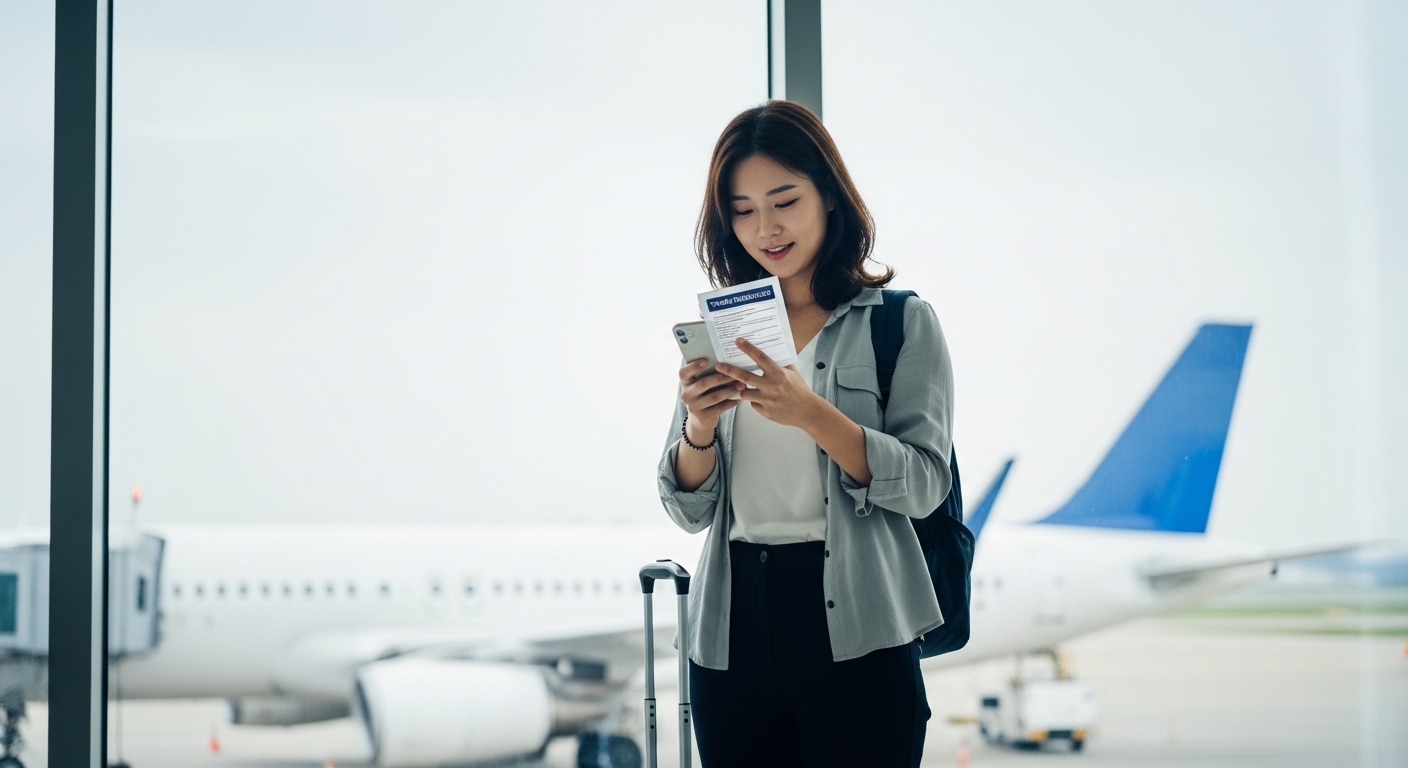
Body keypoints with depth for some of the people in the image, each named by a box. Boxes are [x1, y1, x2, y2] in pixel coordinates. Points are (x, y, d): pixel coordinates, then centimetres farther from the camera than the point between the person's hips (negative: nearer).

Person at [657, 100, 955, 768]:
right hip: (733, 633, 4)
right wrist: (699, 426, -12)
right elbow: (688, 509, 8)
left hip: (856, 634, -3)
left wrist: (810, 413, -23)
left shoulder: (902, 322, 0)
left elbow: (925, 482, -10)